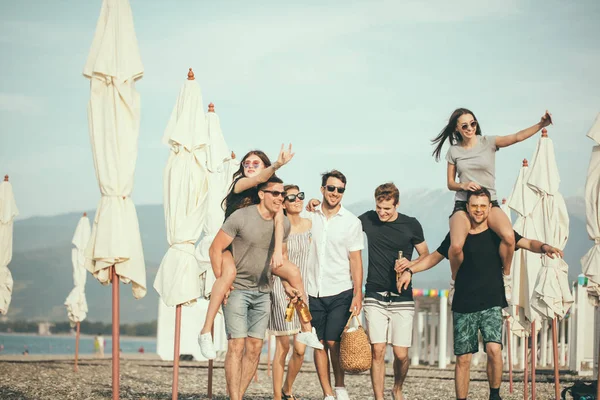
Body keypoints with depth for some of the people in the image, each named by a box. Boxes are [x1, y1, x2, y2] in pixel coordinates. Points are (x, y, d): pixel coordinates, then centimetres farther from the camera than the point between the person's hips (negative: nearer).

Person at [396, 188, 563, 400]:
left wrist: (543, 247, -30)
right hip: (463, 306, 1)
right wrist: (410, 270, 3)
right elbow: (434, 257, 15)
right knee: (463, 358, 2)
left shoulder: (497, 233, 1)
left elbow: (527, 243, -9)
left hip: (491, 305, -1)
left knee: (494, 349, -19)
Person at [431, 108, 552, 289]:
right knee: (456, 246, -29)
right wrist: (463, 185, -12)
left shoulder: (488, 142, 0)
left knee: (509, 237, -32)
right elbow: (450, 183, 11)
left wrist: (541, 125, -29)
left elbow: (517, 137, -14)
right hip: (463, 205, 0)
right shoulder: (454, 151, 5)